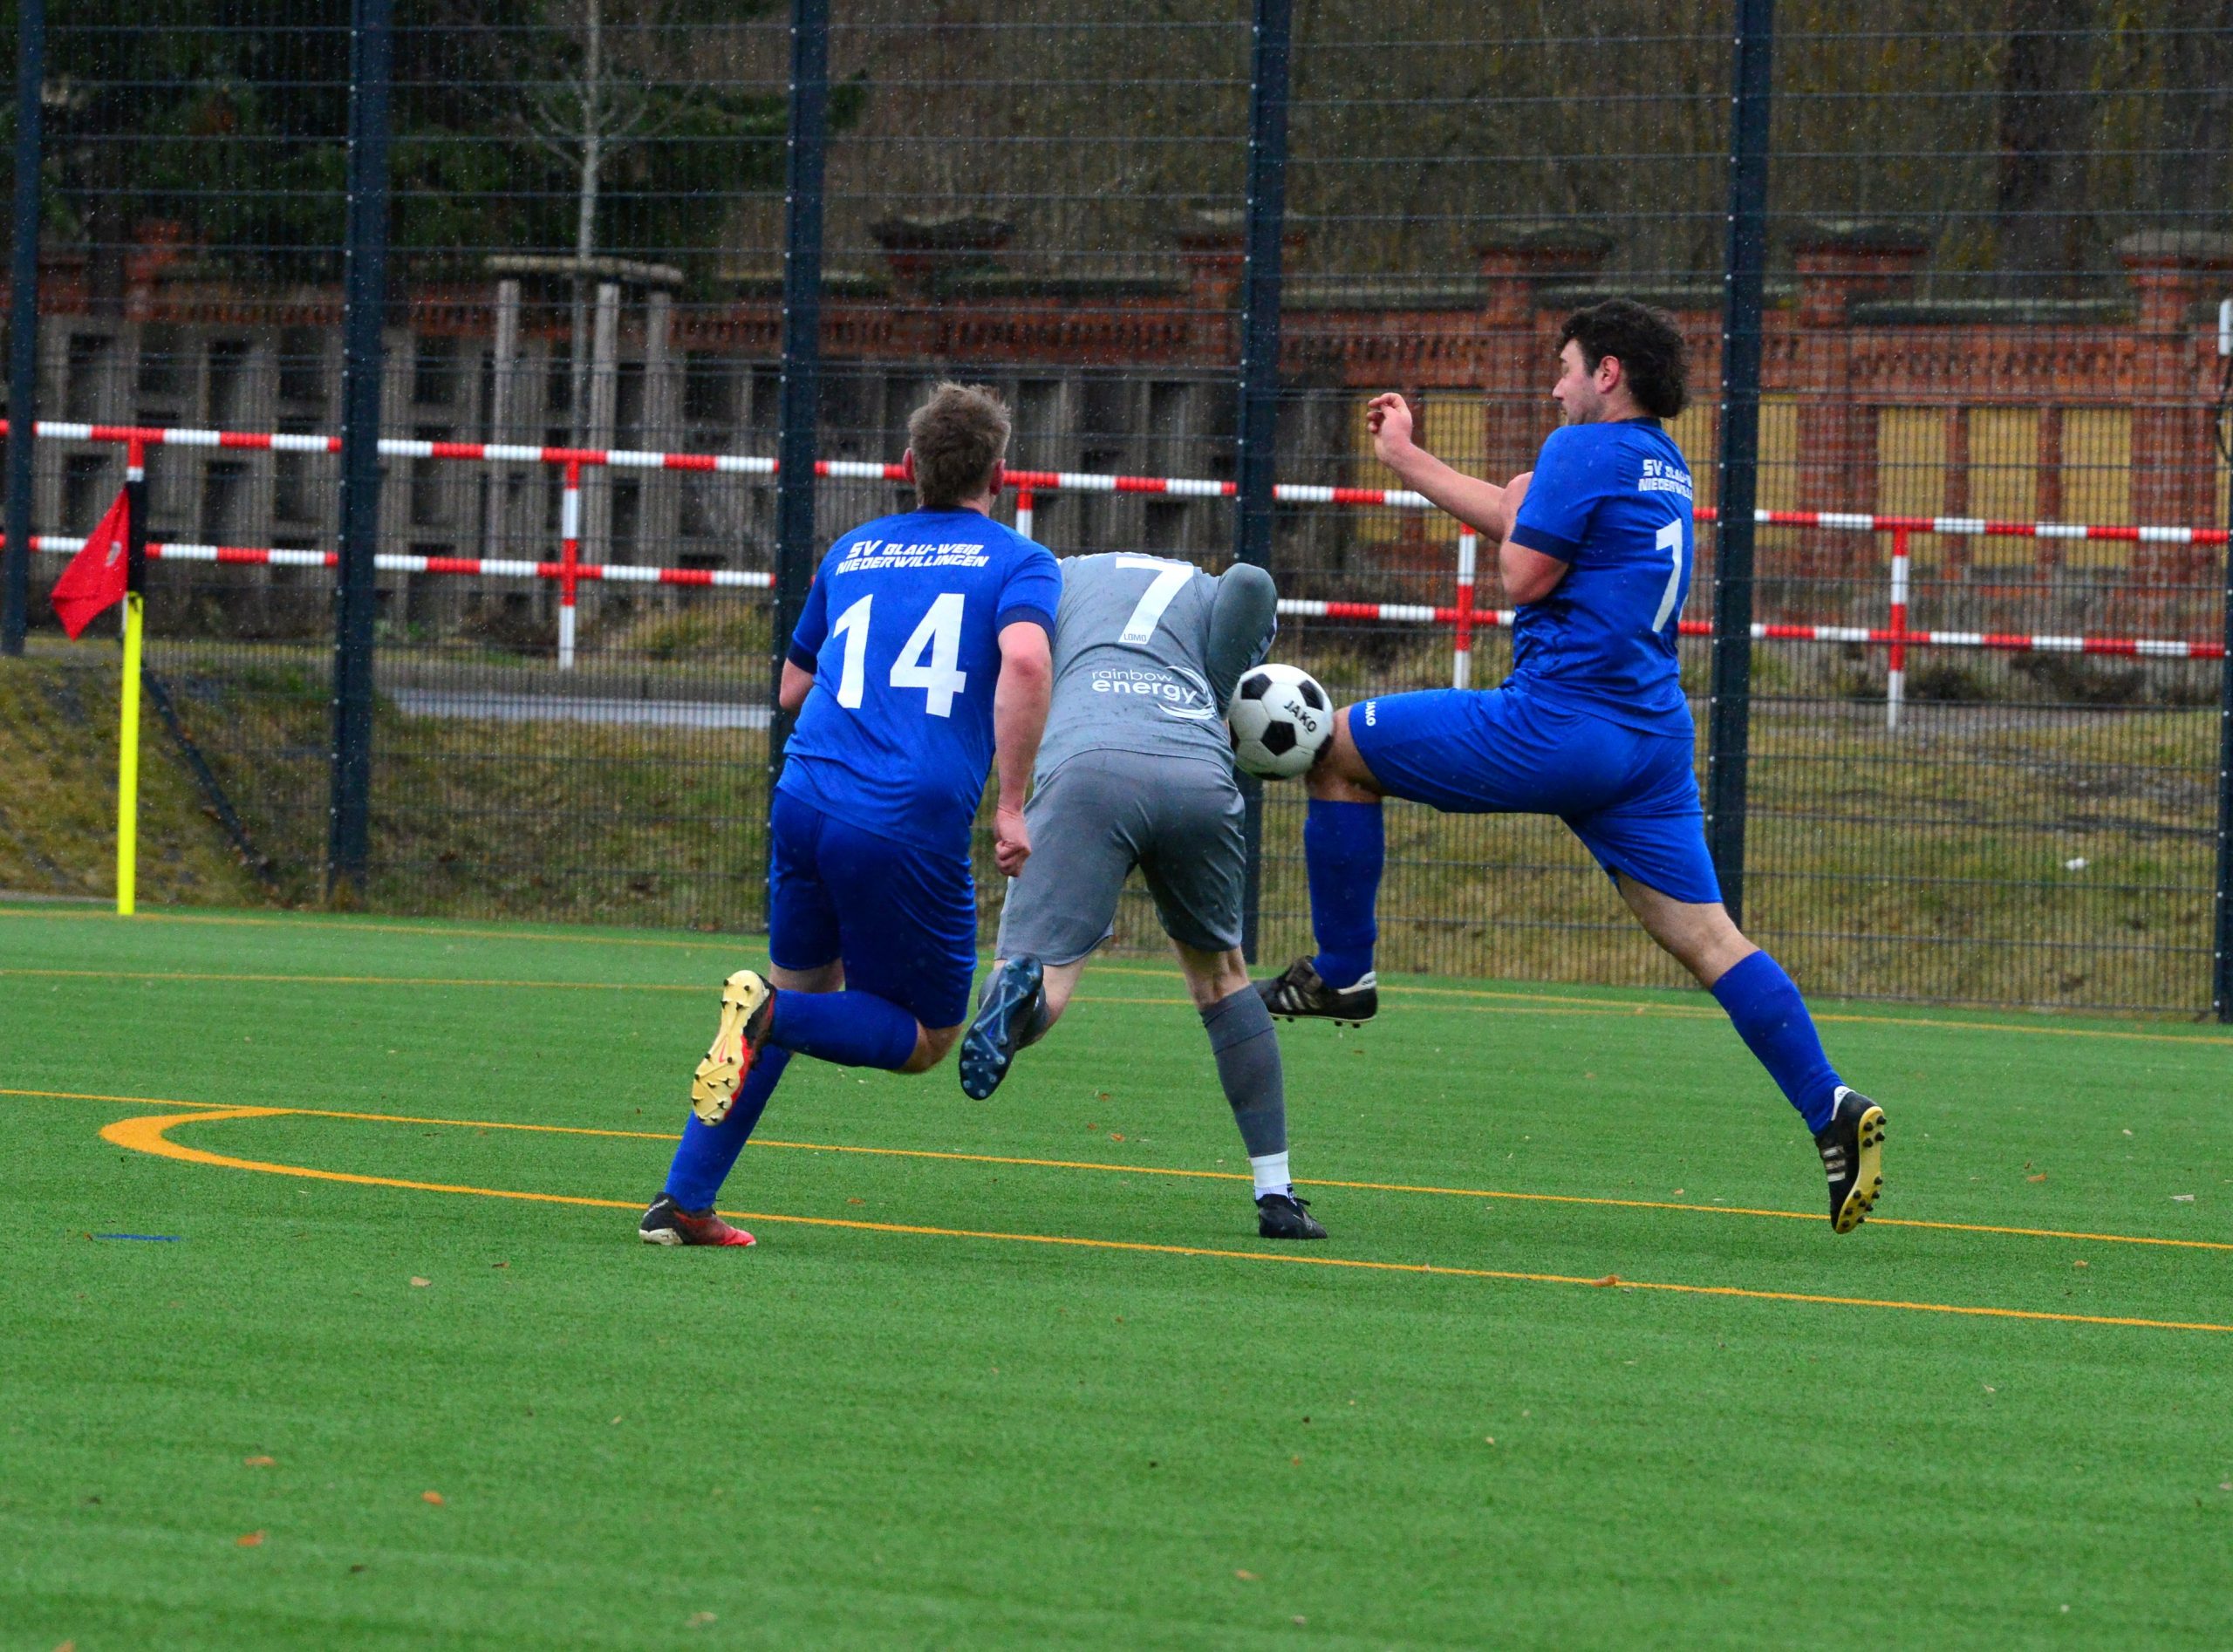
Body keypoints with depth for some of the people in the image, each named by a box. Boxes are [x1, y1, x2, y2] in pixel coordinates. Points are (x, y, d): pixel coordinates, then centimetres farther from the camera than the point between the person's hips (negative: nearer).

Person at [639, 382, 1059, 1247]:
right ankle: (777, 1015, -16)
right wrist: (1011, 806, -13)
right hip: (913, 825, -5)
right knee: (927, 1038, 11)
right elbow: (1025, 659, -16)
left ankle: (683, 1201, 14)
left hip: (806, 796, 5)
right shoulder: (1017, 562, 5)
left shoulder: (853, 552, 20)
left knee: (803, 985, 24)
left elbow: (793, 688, 29)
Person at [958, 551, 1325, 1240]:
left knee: (1041, 986, -7)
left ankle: (1017, 990, -47)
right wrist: (1207, 705, 16)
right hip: (1200, 778, 2)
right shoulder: (1216, 597, 32)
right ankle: (1276, 1194, 23)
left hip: (1085, 764, -2)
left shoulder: (1055, 576, 33)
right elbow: (1251, 584, 8)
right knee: (1218, 972, 26)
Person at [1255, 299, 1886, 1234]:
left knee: (1340, 749, 9)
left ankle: (1339, 973, 14)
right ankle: (1830, 1108, -12)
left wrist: (1518, 512, 10)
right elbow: (1523, 518, 31)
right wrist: (1404, 458, 40)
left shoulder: (1586, 451, -8)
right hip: (1651, 736, 8)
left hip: (1557, 723, -8)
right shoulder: (1662, 464, 20)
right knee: (1705, 937, 2)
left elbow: (1523, 575, -12)